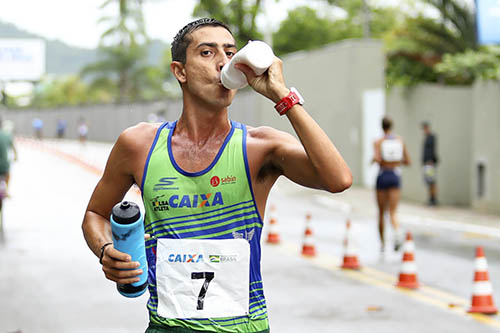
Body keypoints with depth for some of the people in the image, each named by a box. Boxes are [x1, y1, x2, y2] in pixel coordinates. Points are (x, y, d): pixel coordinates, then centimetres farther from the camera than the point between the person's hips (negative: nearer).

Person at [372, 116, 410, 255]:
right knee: (392, 212, -3)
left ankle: (382, 244, 19)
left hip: (382, 175, -2)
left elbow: (377, 159, -20)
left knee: (381, 213, 11)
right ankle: (397, 231, -35)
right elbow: (407, 161, 7)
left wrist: (373, 160, 3)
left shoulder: (379, 142, -5)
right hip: (396, 175, 2)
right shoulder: (400, 140, 5)